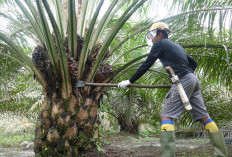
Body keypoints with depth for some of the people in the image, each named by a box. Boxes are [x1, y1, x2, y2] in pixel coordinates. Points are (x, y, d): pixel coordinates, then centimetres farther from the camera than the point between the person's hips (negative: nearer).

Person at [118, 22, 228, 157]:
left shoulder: (160, 44, 4)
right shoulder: (177, 46, 26)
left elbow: (146, 65, 1)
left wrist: (130, 81, 5)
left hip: (183, 81, -8)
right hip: (194, 80, 8)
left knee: (166, 116, -9)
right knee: (204, 116, 9)